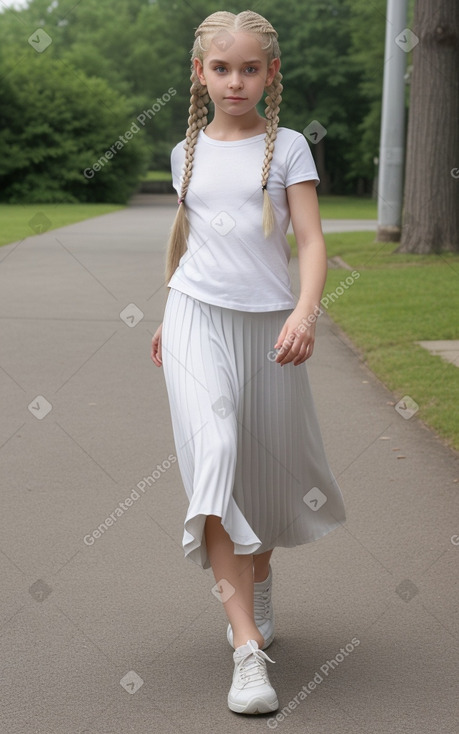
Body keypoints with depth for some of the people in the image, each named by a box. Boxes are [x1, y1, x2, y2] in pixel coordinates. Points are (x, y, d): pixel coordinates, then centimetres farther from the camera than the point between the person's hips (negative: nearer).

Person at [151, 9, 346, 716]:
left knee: (268, 465, 10)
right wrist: (169, 318, 25)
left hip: (267, 323, 0)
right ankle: (249, 649, -20)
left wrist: (305, 311, -22)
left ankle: (258, 577, 42)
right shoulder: (188, 152, 10)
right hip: (198, 318, 0)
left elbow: (312, 240, -6)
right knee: (213, 458, -17)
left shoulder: (287, 147, 2)